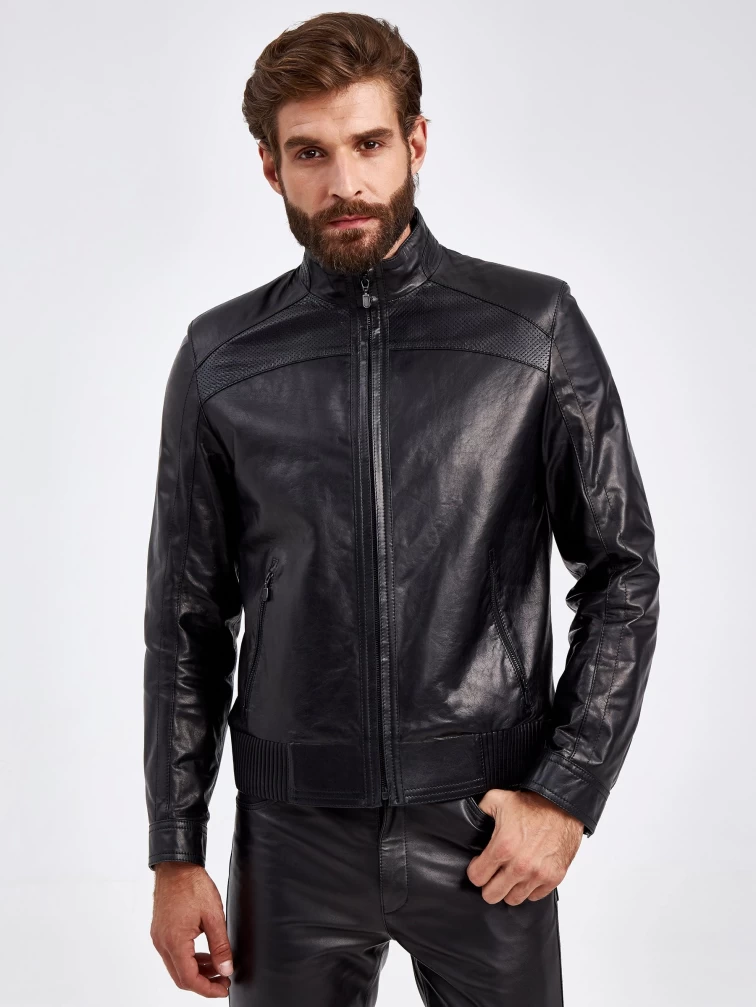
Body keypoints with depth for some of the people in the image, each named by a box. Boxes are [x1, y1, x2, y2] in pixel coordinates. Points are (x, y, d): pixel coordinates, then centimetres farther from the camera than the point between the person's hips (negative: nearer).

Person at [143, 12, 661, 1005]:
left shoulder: (535, 328, -3)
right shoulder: (221, 359, 1)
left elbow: (623, 571, 1)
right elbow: (188, 618, 4)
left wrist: (569, 793, -5)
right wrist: (177, 851, 5)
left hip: (489, 837, -1)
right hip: (294, 841, 1)